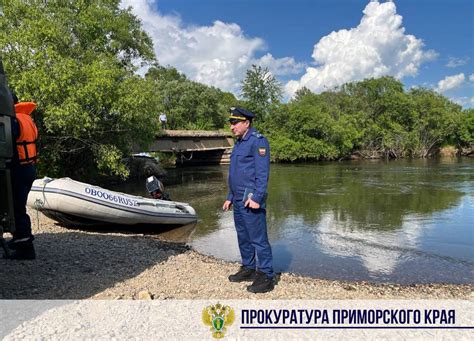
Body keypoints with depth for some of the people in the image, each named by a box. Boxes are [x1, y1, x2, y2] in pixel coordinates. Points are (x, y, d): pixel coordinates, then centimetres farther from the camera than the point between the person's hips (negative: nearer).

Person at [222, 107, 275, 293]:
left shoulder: (258, 141, -11)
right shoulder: (239, 143, 18)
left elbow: (262, 172, -18)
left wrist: (256, 197, -24)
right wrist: (230, 197, 20)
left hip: (251, 200, -10)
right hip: (238, 200, 10)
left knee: (258, 238, -5)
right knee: (243, 237, 16)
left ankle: (266, 277, 5)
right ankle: (249, 269, 29)